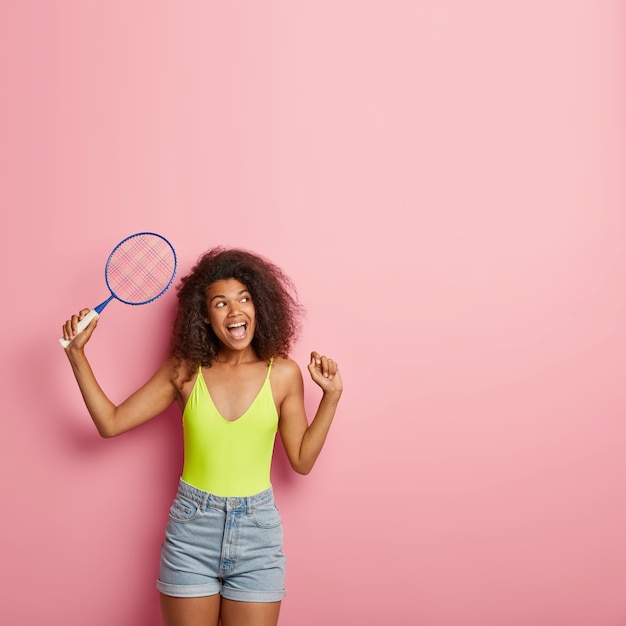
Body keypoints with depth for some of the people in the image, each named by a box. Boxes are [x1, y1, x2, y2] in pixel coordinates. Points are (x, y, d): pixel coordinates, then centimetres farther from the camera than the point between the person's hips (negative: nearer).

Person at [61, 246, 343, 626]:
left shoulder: (283, 374, -3)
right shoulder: (185, 370, -2)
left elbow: (301, 460, 2)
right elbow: (110, 423, 1)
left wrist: (331, 396, -6)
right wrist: (76, 353, -3)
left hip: (257, 533, 0)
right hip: (191, 528, 0)